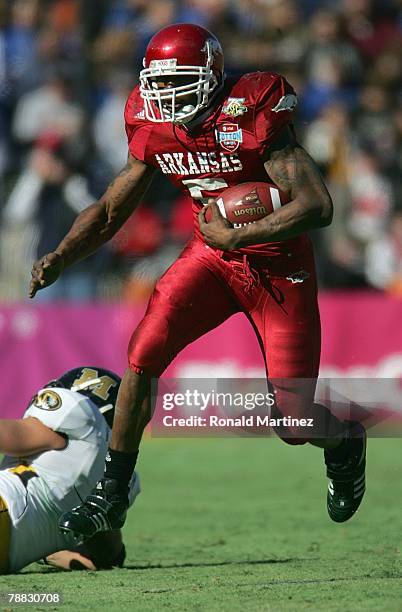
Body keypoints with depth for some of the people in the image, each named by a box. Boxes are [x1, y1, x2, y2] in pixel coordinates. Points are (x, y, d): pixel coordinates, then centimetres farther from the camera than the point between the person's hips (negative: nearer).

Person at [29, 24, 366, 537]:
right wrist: (60, 258, -10)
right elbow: (111, 210, 6)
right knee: (142, 354, -16)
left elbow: (317, 206, -30)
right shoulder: (155, 129, -6)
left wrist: (235, 237, -29)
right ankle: (112, 493, -1)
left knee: (293, 424, -4)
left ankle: (345, 443, 35)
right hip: (211, 256, 5)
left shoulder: (252, 119, -24)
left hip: (278, 265, -5)